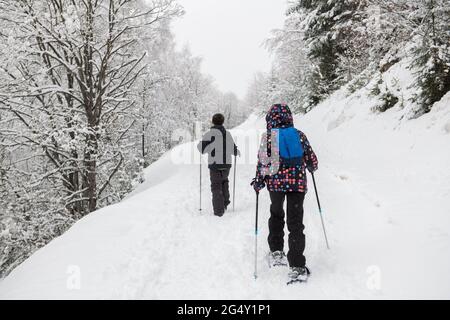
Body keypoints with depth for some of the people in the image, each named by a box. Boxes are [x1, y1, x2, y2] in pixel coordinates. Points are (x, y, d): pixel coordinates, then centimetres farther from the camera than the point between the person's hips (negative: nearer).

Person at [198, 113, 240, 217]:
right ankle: (225, 202, 29)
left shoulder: (211, 133, -9)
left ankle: (219, 210, 2)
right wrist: (237, 152, 37)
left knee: (216, 186, 4)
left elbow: (201, 147, -13)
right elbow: (234, 149, 14)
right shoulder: (227, 134, 6)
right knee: (224, 182, 27)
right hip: (226, 164, 4)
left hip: (215, 165, -4)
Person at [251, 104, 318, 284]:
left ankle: (276, 252, 25)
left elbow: (263, 162, -9)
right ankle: (297, 267, -4)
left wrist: (259, 181, 3)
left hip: (276, 182, -1)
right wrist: (311, 168, 33)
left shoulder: (268, 137, -2)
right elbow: (312, 160, 11)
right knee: (295, 223, 2)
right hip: (298, 183, 1)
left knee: (276, 214, 25)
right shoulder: (299, 135, 5)